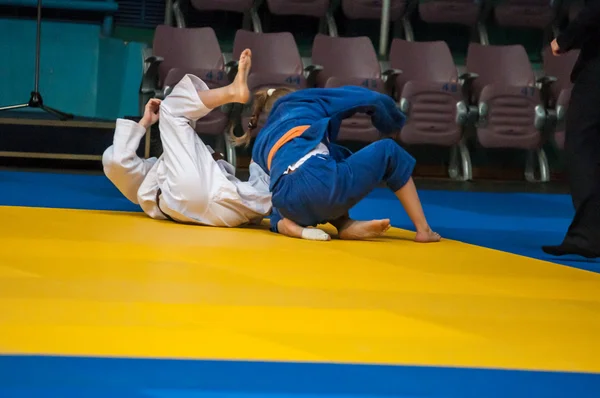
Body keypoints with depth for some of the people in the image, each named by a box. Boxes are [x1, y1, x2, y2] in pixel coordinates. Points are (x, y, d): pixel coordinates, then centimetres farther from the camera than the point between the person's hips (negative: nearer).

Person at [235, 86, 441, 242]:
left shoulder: (262, 143, 36)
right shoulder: (301, 102, 26)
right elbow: (373, 100, 25)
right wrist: (393, 123, 43)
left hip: (289, 206, 5)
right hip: (321, 183, -5)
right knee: (389, 152, 23)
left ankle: (345, 225, 9)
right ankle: (423, 230, 19)